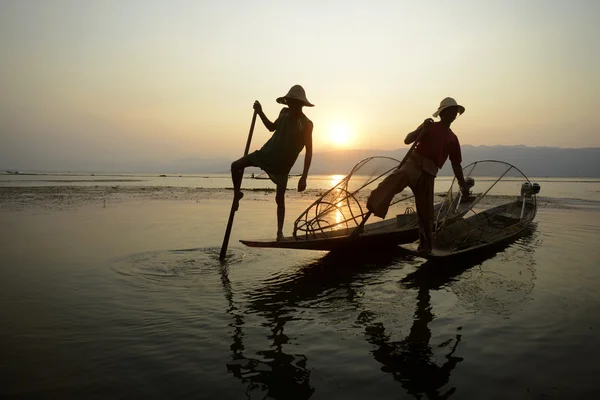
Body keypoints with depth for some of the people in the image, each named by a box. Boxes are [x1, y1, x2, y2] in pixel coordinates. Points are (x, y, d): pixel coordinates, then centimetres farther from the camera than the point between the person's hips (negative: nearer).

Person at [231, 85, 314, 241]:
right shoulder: (284, 112, -1)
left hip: (282, 165, -5)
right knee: (235, 166, 0)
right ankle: (237, 193, 24)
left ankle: (280, 232, 11)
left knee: (280, 199, -1)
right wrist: (260, 112, 6)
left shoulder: (306, 124, -17)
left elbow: (309, 151, -16)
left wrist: (304, 178, -22)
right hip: (266, 152, 5)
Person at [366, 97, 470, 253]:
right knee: (400, 175, -41)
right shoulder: (429, 126, 12)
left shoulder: (453, 139, 24)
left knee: (426, 210, 4)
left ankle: (425, 245, 19)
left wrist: (463, 185, 21)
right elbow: (407, 140, 2)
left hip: (429, 173, 5)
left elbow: (456, 164, 26)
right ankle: (374, 205, -58)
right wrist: (422, 128, -13)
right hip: (415, 163, -4)